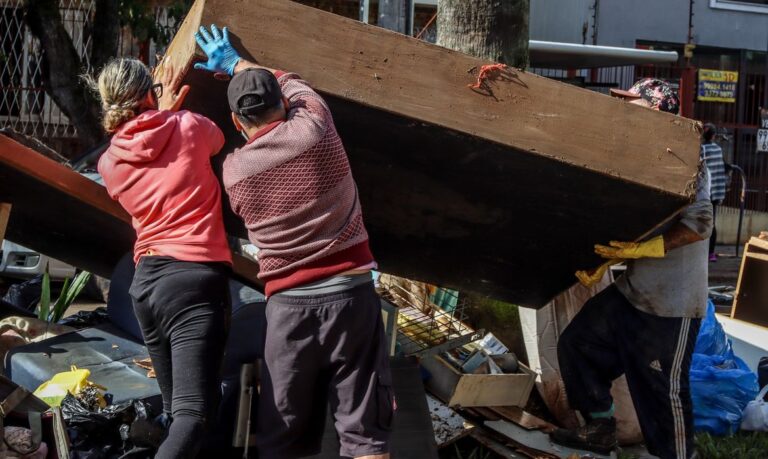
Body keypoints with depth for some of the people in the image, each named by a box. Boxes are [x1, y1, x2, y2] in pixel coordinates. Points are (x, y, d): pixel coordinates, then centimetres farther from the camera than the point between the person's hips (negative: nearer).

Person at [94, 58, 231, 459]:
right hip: (195, 278, -5)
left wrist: (163, 114, 37)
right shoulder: (188, 127, 0)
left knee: (176, 409, 15)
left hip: (145, 281, 6)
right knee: (192, 413, -14)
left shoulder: (110, 161, 10)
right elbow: (217, 140, 26)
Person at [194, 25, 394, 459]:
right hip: (350, 292, -1)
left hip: (289, 304, 1)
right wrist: (236, 63, 36)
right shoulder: (314, 129, -2)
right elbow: (291, 82, 20)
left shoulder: (233, 169, 1)